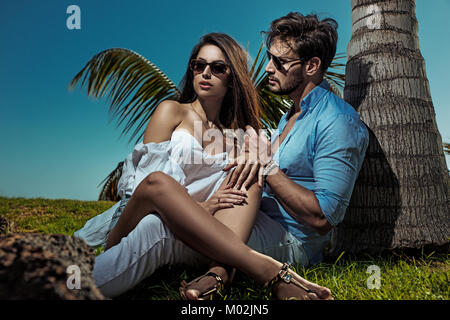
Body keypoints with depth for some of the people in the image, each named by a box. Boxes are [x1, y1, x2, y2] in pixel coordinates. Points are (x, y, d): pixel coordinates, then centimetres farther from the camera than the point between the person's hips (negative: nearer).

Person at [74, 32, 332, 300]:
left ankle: (219, 272, -41)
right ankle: (267, 270, -42)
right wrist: (199, 206, -16)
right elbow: (146, 178, -1)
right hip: (141, 219, -2)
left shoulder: (238, 133, 22)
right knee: (157, 181, -35)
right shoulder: (172, 111, 12)